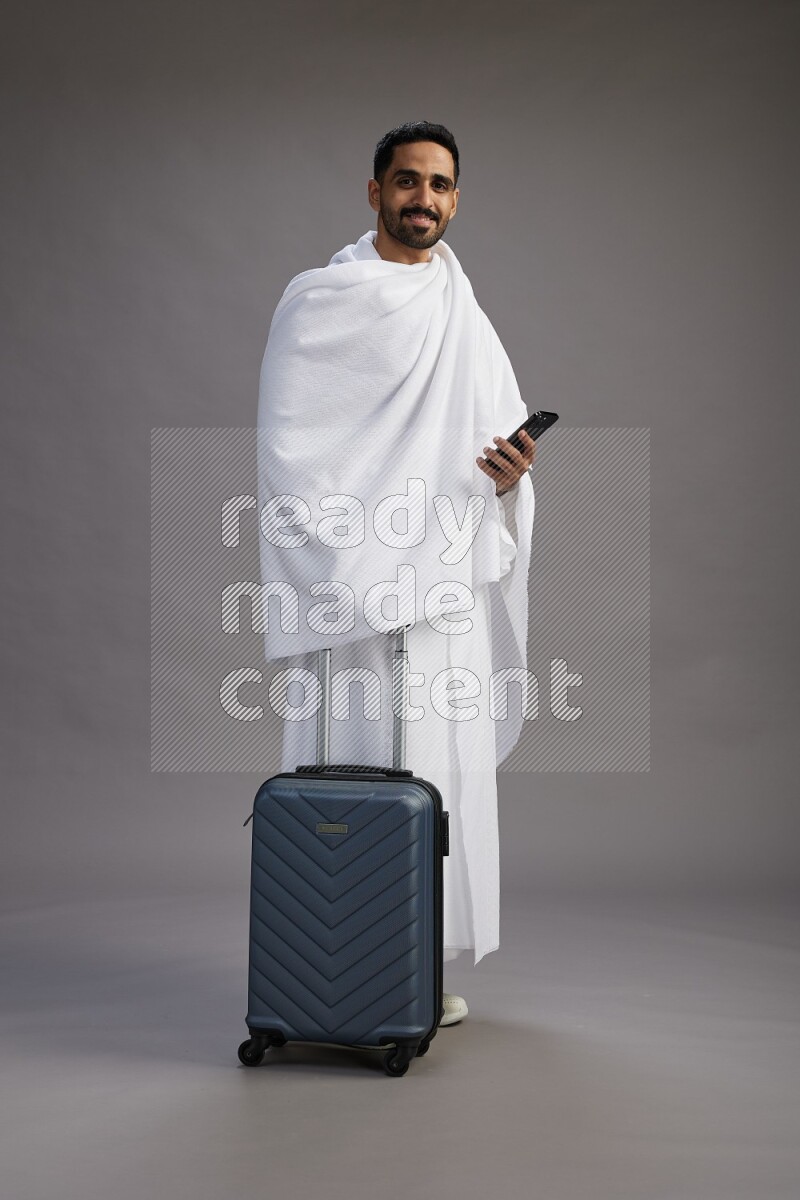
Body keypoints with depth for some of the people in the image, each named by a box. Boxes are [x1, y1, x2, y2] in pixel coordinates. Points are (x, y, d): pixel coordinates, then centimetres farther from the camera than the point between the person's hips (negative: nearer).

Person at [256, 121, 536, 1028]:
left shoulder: (465, 314, 17)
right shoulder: (318, 300, 0)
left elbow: (504, 429, 17)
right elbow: (286, 447, -6)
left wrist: (512, 468, -7)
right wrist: (336, 570, -14)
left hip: (444, 584, 5)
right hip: (350, 586, -5)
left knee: (444, 764, 6)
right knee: (353, 765, -5)